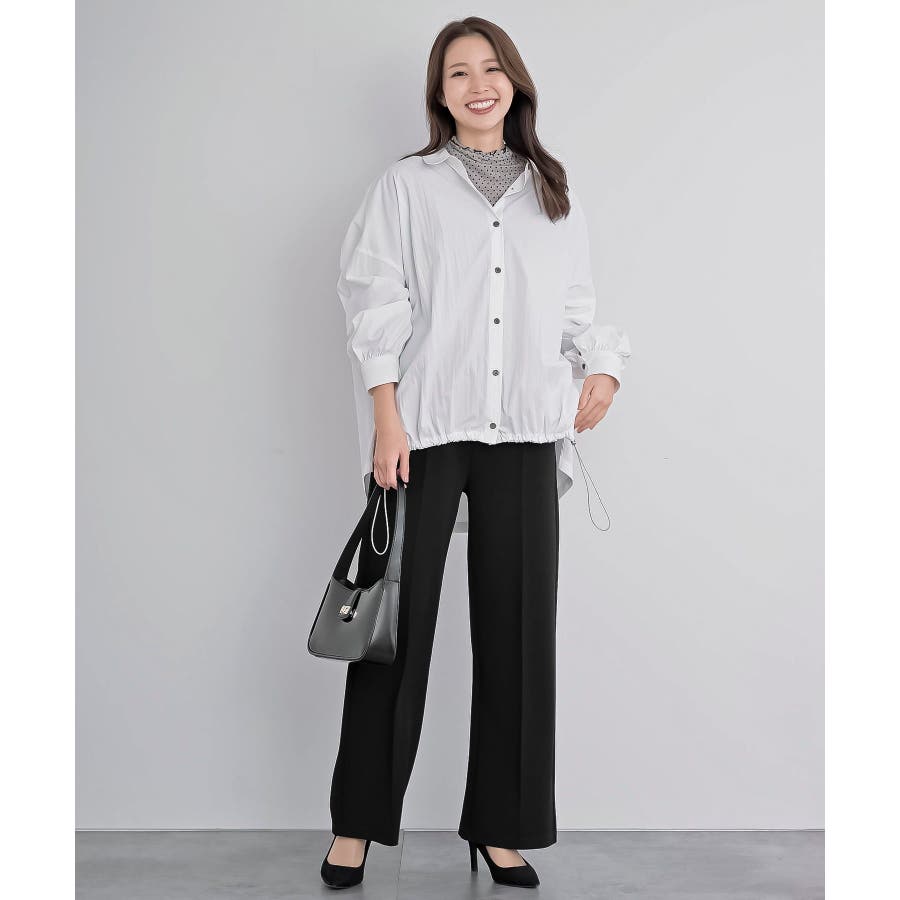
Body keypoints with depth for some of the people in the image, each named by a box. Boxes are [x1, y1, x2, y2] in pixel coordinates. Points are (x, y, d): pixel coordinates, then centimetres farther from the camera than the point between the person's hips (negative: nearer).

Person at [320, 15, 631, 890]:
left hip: (523, 433, 3)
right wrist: (386, 418, -10)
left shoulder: (555, 196, 17)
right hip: (423, 426, -3)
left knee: (517, 626, 4)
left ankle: (502, 825, 16)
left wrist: (602, 367, -4)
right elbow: (376, 305, 0)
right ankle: (356, 822, 13)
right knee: (397, 621, 0)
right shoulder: (405, 186, 8)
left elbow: (576, 308, 16)